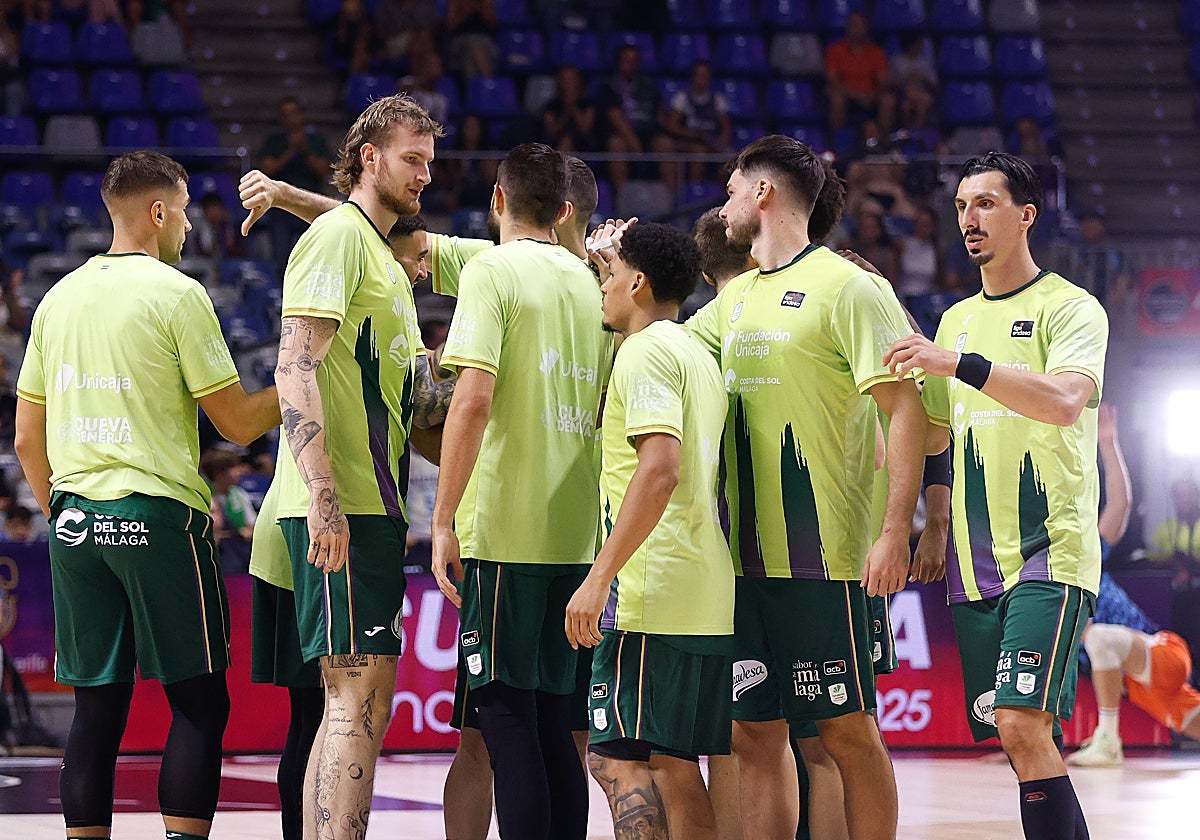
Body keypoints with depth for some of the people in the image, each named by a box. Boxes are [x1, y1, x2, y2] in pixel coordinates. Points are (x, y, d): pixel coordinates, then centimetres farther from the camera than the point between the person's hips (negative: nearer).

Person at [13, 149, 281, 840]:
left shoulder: (59, 299, 12)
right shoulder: (178, 295, -6)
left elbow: (27, 437, 15)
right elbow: (238, 422, -5)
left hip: (75, 521, 6)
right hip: (158, 515, -6)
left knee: (98, 704, 9)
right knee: (199, 701, 0)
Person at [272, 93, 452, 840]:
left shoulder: (383, 255, 24)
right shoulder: (338, 234, -7)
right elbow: (296, 367, -17)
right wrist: (323, 492, -25)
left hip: (372, 505, 10)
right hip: (340, 507, -10)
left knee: (353, 700, 10)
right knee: (361, 694, -13)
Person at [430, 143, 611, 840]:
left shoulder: (493, 271, -6)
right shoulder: (590, 281, 14)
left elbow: (474, 397, -16)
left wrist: (444, 519, -14)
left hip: (504, 527, -6)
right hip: (576, 535, 6)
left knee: (507, 717, -5)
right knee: (553, 719, 10)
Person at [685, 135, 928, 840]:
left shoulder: (848, 287, -6)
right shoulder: (737, 298, 17)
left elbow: (907, 410, -11)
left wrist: (896, 532, -19)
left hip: (825, 553, -7)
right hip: (748, 555, 7)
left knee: (846, 729, -3)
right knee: (756, 733, 7)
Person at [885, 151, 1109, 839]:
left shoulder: (1071, 308, -3)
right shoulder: (956, 320, 18)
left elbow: (1064, 400, -22)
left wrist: (958, 363, -29)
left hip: (1050, 550, -7)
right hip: (975, 564, 7)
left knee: (1023, 725, -20)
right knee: (1016, 737, 4)